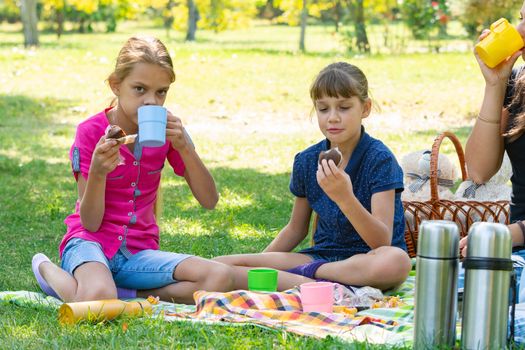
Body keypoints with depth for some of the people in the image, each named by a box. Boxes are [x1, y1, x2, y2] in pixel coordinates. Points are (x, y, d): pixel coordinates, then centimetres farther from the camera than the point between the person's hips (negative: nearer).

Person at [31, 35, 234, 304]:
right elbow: (91, 222, -10)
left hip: (138, 252, 4)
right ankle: (47, 270, -2)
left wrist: (184, 147, -16)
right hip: (90, 242, -4)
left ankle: (123, 293, -9)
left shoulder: (166, 130, 2)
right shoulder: (91, 132, -10)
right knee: (96, 300, -39)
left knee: (221, 278, -21)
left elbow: (209, 201, -2)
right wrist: (98, 172, -29)